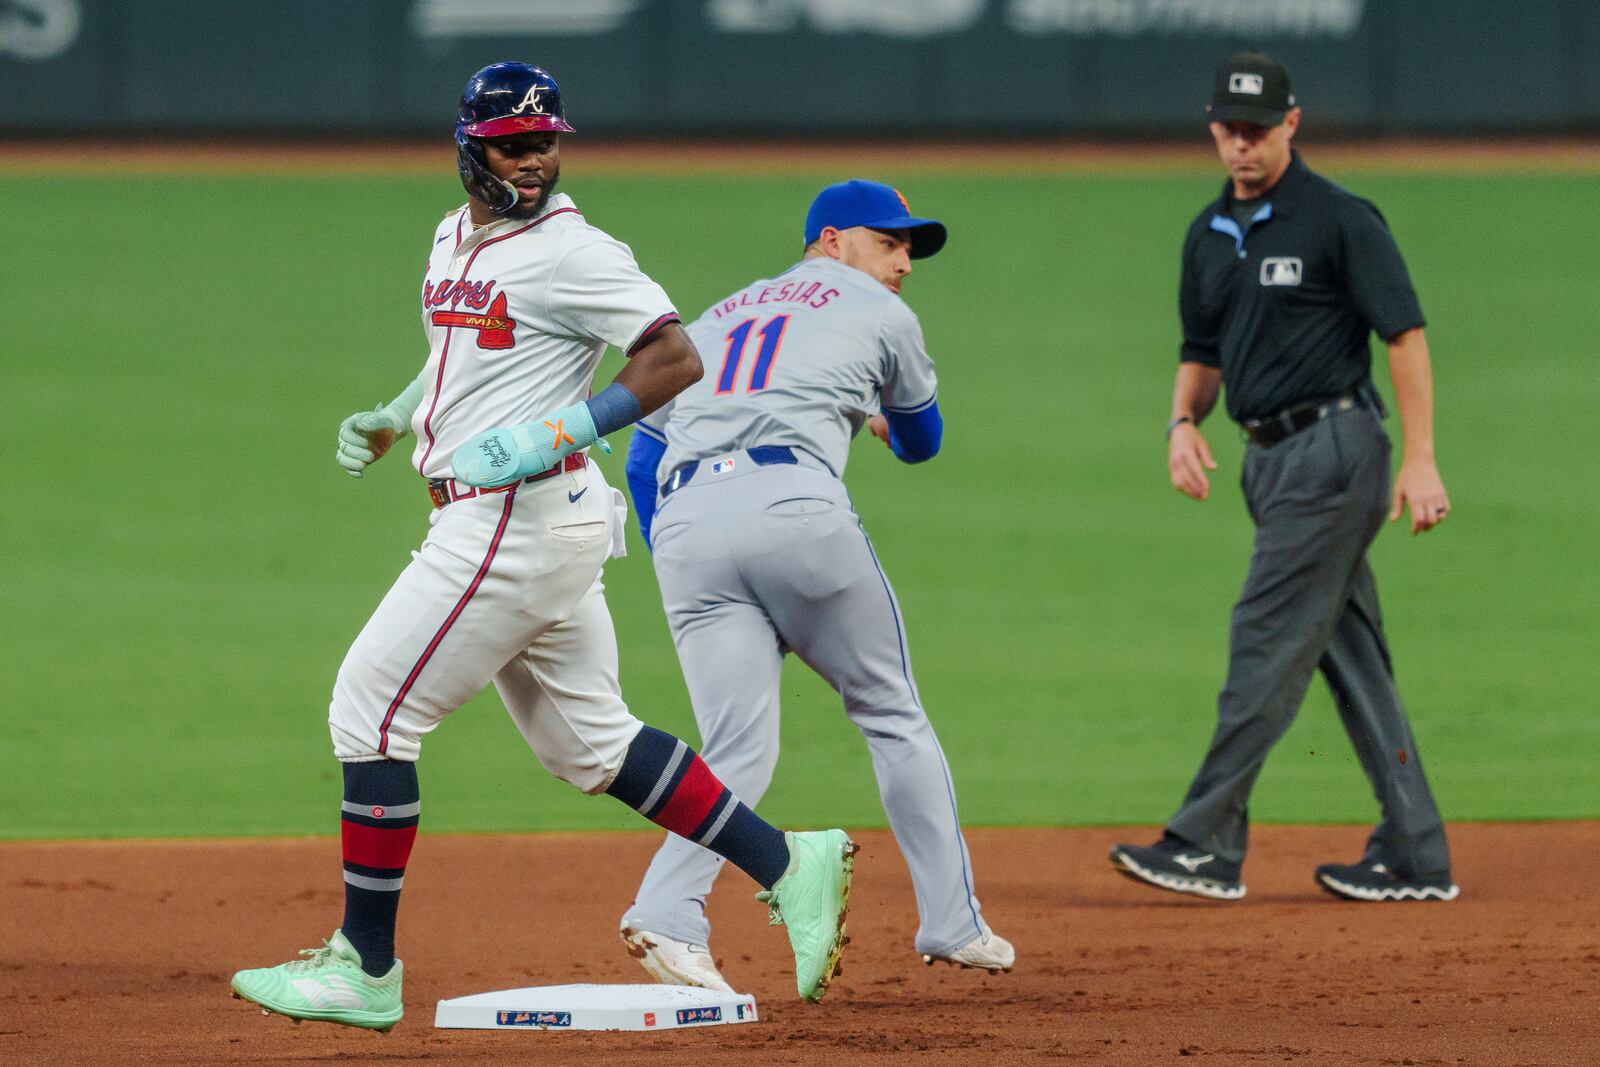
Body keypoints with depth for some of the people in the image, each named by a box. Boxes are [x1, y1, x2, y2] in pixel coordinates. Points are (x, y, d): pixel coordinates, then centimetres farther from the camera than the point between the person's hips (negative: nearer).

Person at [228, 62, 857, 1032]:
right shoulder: (456, 240, 15)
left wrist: (561, 432, -24)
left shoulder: (573, 253, -12)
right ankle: (788, 866, 14)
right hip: (486, 517, 10)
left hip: (524, 515, -10)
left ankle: (365, 969, -1)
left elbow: (676, 359, -16)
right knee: (589, 740, 13)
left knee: (371, 708, -6)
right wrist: (392, 420, 20)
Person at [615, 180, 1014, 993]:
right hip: (793, 504, -4)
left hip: (681, 523, 4)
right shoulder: (879, 315, 20)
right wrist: (877, 414, 58)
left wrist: (683, 581, 25)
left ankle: (667, 917, -23)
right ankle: (953, 925, 12)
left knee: (739, 752, 1)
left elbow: (643, 455, 26)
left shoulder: (717, 318, 32)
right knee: (892, 716, 12)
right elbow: (920, 441, 34)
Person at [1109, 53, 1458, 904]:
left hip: (1332, 447, -8)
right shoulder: (1209, 236, 14)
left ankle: (1208, 844, -10)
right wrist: (1183, 421, 0)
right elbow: (1203, 355, 21)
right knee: (1350, 652, 8)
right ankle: (1414, 857, 11)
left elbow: (1405, 335, -11)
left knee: (1268, 641, -10)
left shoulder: (1339, 220, -9)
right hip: (1272, 456, 8)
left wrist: (1420, 460, -17)